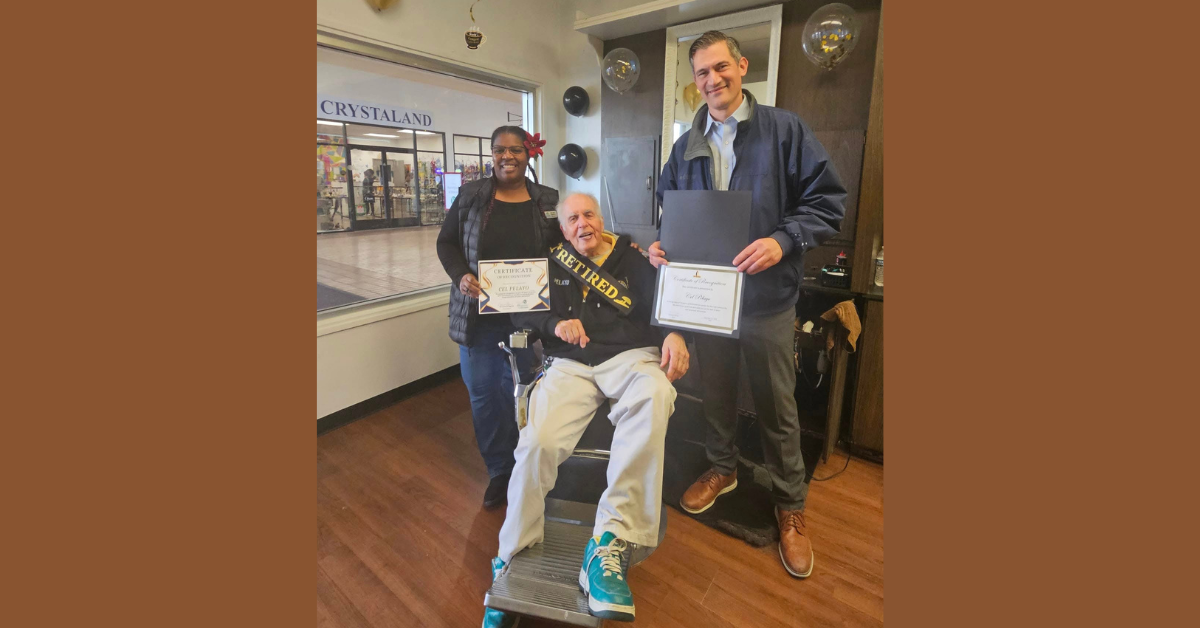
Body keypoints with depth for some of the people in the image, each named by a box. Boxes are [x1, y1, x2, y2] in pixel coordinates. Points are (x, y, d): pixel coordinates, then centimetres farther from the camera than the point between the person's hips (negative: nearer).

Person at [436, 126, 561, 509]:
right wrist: (460, 276, -12)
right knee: (483, 393, 7)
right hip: (478, 315, 1)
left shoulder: (548, 201, 2)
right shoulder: (470, 196, 2)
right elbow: (446, 242, 7)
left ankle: (521, 468, 28)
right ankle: (497, 470, 27)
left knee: (519, 393, 8)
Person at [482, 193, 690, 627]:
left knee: (655, 396, -38)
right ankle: (511, 561, -6)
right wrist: (554, 323, -4)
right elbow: (520, 312, 17)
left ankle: (610, 542, -37)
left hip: (630, 355, -1)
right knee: (537, 442, -26)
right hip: (571, 363, 1)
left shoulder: (632, 258, 17)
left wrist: (673, 334, -15)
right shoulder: (551, 263, 22)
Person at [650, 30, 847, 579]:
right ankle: (722, 469, 42)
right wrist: (663, 246, -6)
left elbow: (828, 201, -8)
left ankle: (790, 504, 29)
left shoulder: (785, 129, -4)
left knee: (776, 405, 8)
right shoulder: (686, 147, 9)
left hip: (767, 297, -3)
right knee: (716, 391, 18)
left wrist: (783, 241, -24)